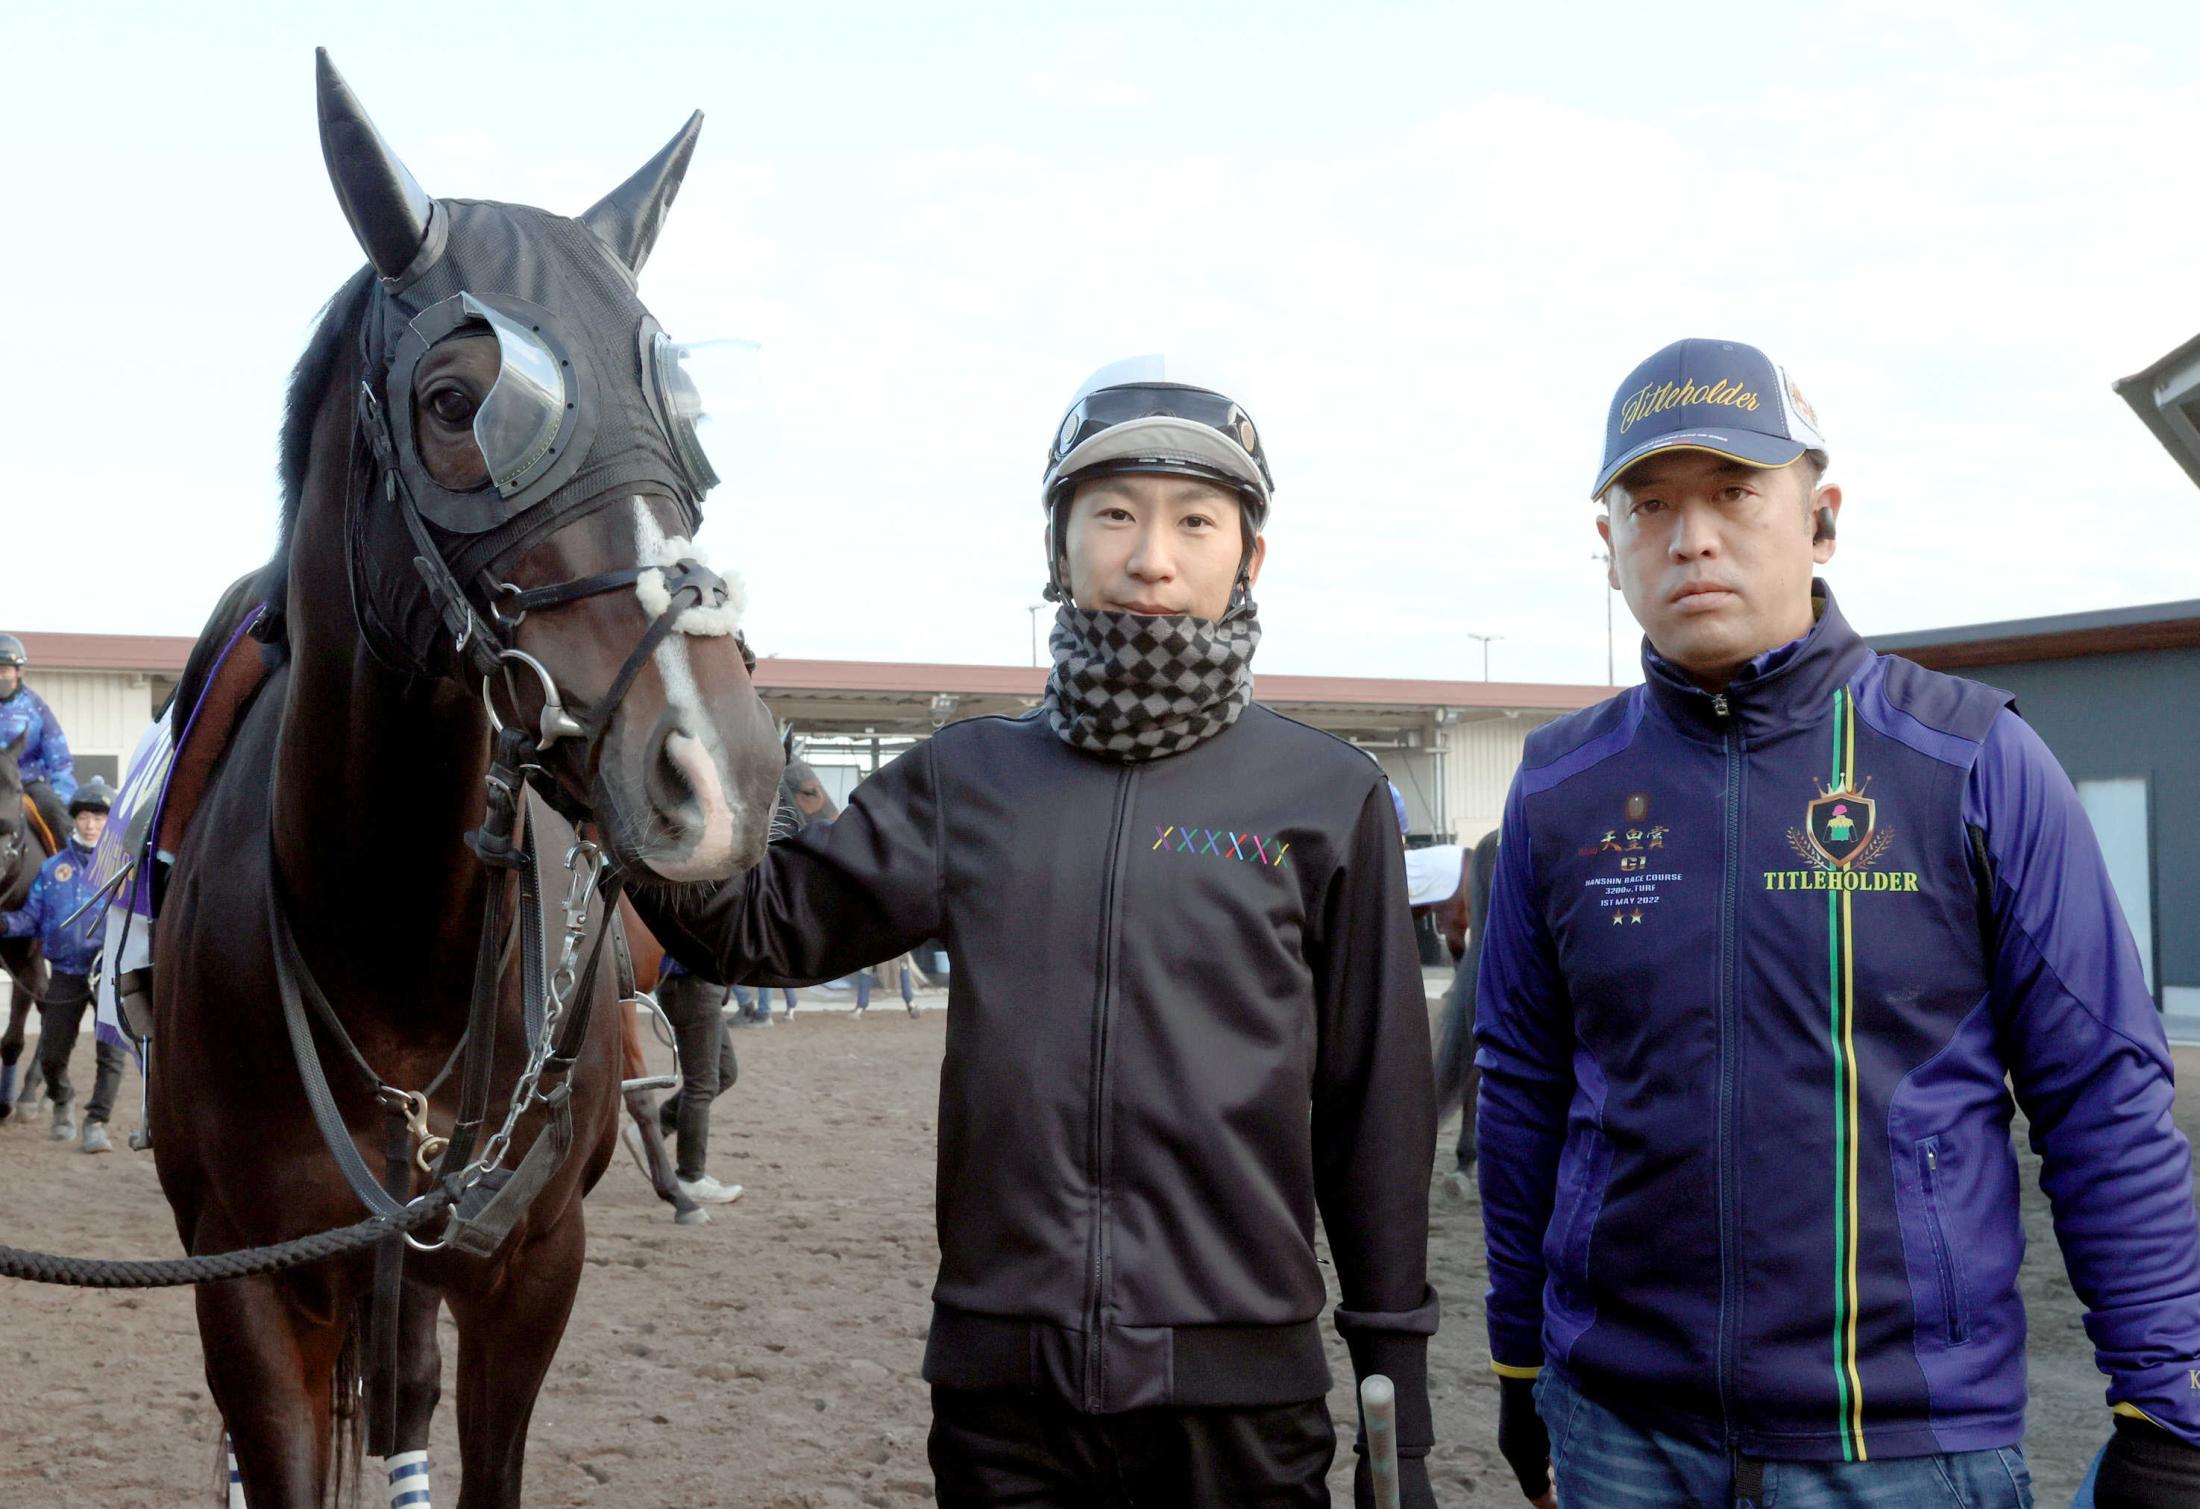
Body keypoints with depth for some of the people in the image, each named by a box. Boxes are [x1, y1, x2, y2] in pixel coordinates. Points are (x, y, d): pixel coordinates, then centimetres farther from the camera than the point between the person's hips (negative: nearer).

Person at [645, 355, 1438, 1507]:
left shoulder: (1328, 800, 0)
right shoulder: (968, 781, 6)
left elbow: (1375, 1107, 2)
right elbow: (758, 926, 3)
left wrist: (1398, 1390, 4)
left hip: (1238, 1388, -2)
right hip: (1001, 1381, 2)